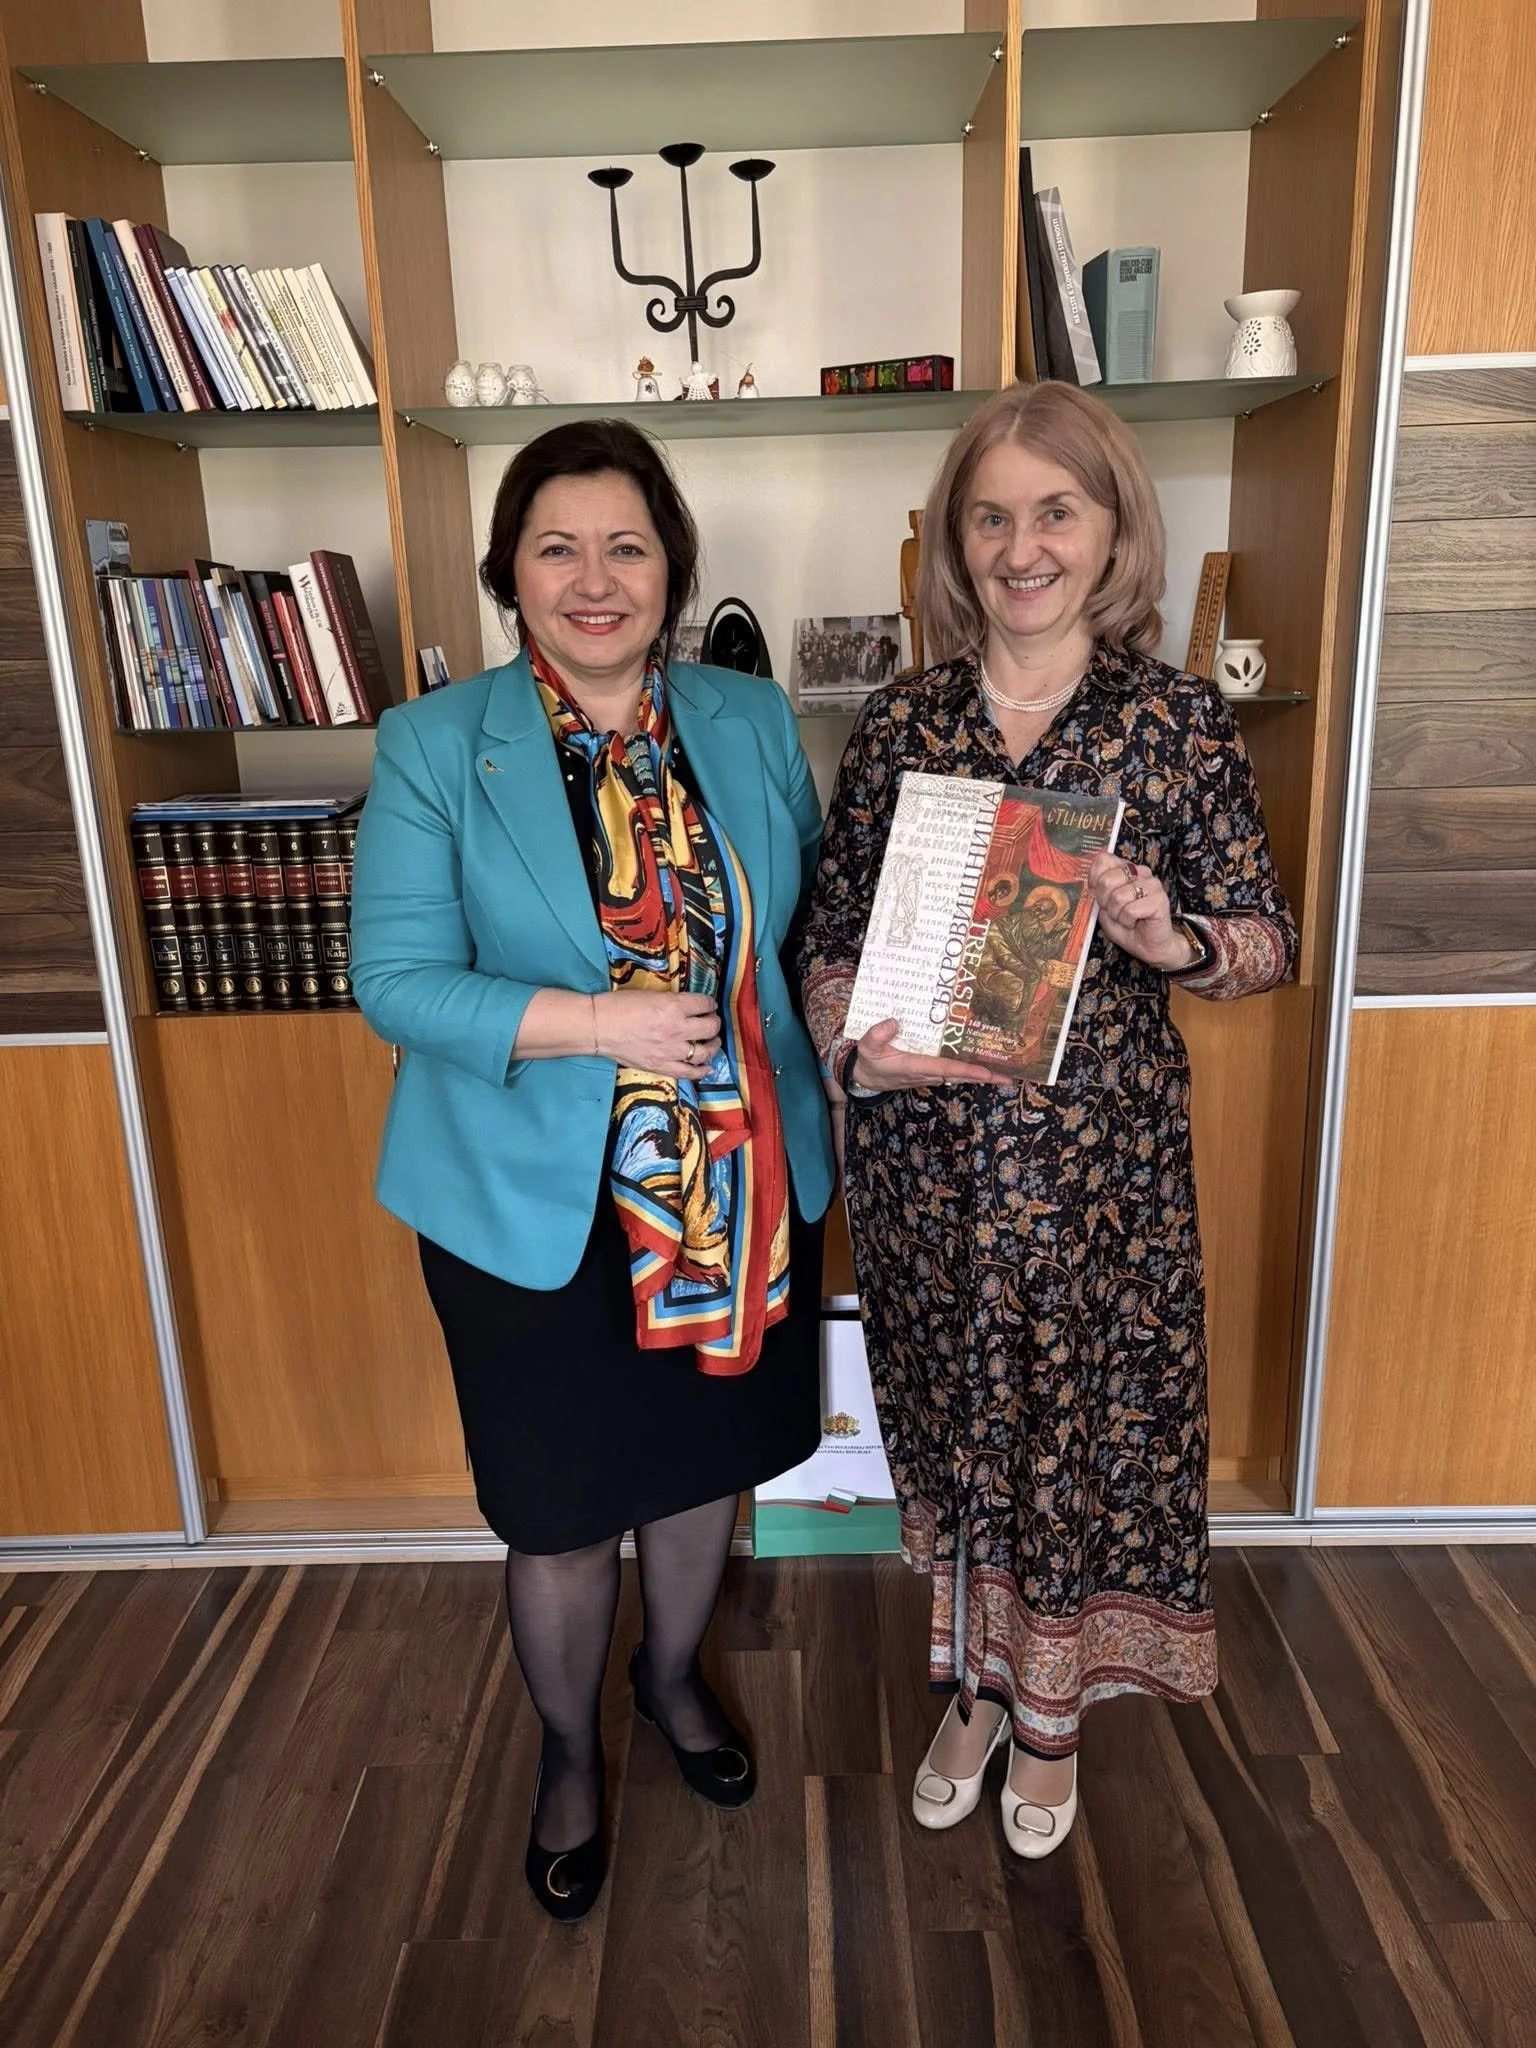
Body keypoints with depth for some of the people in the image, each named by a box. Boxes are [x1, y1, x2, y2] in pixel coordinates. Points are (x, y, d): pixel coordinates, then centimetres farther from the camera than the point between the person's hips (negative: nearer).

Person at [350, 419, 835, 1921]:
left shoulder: (754, 722, 1)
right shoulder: (433, 747, -9)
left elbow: (815, 913, 12)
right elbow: (395, 978, -13)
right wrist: (603, 1024, -23)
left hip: (741, 1181, 4)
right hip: (538, 1207, -3)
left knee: (705, 1458, 22)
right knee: (564, 1511, 14)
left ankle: (673, 1676, 53)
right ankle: (568, 1754, 45)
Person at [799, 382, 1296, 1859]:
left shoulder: (1176, 722, -4)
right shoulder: (901, 723, 1)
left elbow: (1270, 944, -1)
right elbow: (830, 934, 4)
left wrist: (1168, 940, -22)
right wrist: (854, 1049, -15)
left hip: (1096, 1149, -1)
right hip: (924, 1149, 2)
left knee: (1079, 1427, 13)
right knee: (955, 1421, 17)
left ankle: (1051, 1712, 41)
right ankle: (975, 1685, 43)